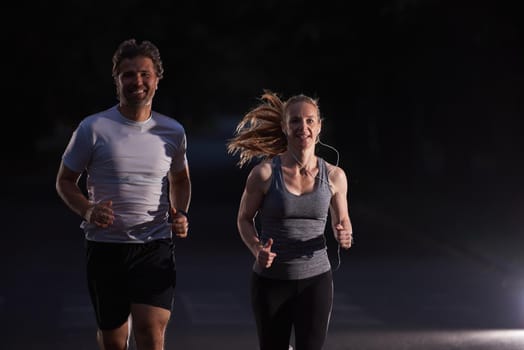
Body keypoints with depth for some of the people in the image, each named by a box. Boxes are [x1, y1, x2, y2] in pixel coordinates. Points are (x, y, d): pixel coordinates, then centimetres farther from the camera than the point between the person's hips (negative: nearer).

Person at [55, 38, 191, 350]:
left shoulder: (173, 132, 5)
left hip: (156, 247, 0)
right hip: (105, 247, 0)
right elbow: (65, 180, 5)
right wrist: (87, 210, -14)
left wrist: (181, 213, 3)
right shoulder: (93, 128, -4)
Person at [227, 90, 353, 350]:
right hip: (271, 280, -1)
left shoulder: (334, 176, -2)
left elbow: (342, 220, 13)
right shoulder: (264, 173, -9)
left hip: (315, 279, 1)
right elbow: (244, 219, 4)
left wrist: (344, 236, -10)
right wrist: (257, 249, -15)